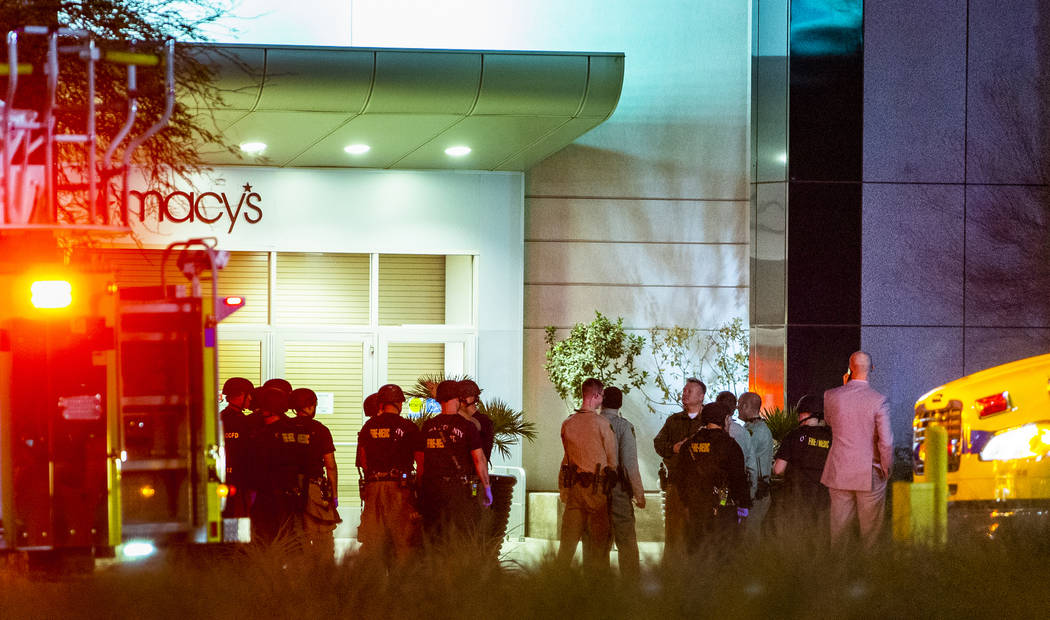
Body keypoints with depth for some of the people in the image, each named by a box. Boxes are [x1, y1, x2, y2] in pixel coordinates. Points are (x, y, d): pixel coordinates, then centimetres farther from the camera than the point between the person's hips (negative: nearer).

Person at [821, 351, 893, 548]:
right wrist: (886, 471, 2)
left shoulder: (832, 396, -4)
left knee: (838, 527, 10)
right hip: (871, 476, -3)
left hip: (839, 474, 3)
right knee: (870, 531, 7)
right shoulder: (879, 401, -13)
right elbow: (886, 443, -13)